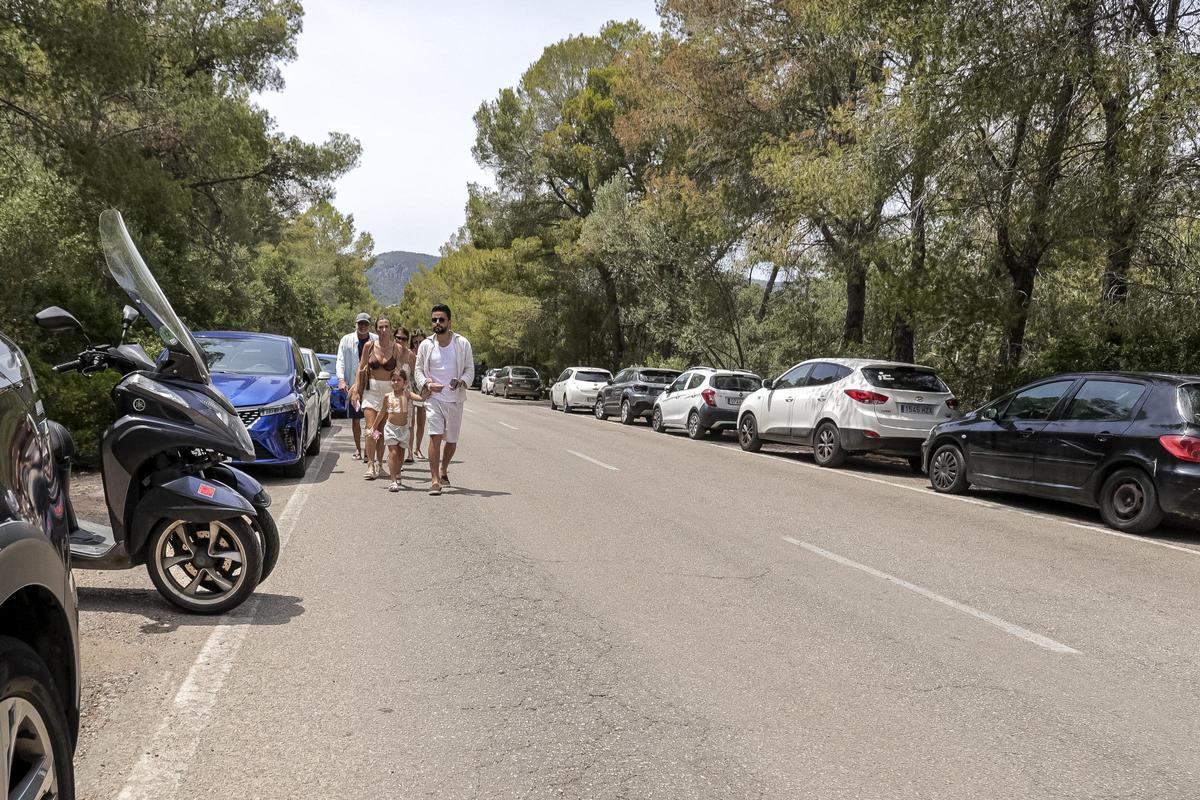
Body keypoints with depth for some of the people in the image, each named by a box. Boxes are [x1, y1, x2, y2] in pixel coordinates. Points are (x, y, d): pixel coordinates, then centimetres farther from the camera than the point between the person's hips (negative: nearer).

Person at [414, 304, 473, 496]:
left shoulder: (462, 344, -1)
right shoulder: (426, 345, 2)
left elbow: (470, 369, 3)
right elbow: (418, 370, 8)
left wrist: (462, 382, -18)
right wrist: (427, 383, -12)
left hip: (455, 399, 1)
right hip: (433, 398, -1)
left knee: (452, 440, 11)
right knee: (435, 436, -16)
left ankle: (443, 471, 36)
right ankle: (435, 480, -15)